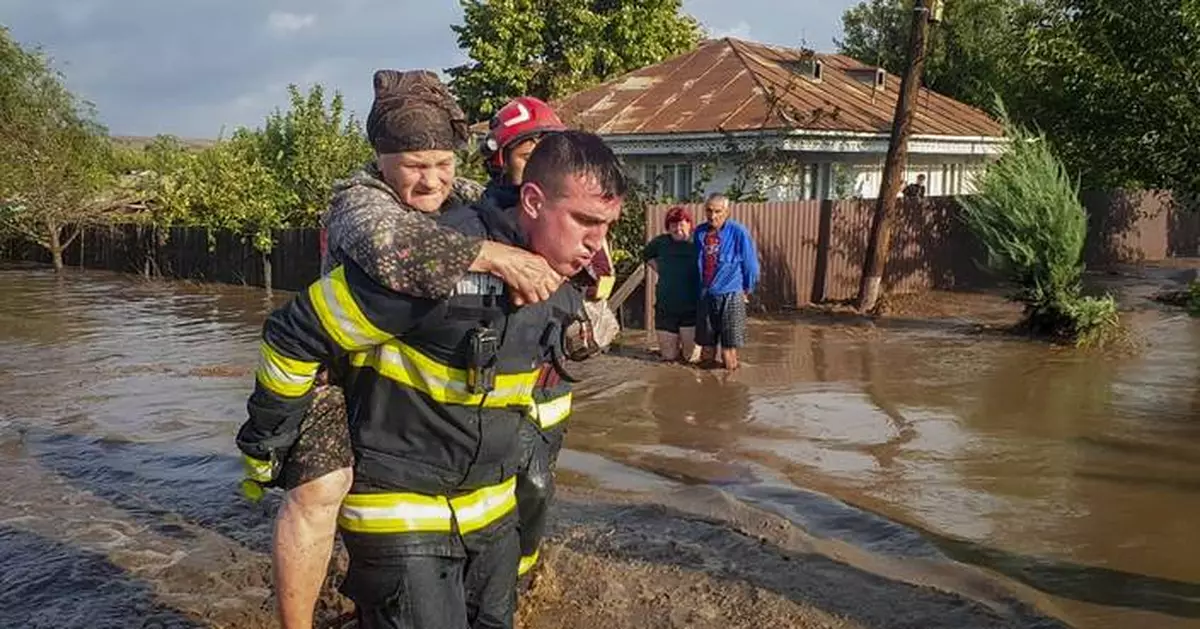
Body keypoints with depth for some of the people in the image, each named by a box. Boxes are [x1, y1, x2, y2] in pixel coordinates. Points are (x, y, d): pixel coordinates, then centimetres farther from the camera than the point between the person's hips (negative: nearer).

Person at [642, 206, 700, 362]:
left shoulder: (697, 243, -9)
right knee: (669, 356, 10)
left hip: (692, 308, -2)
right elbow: (646, 255, 20)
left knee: (691, 357, 4)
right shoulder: (661, 242, 0)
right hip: (666, 308, 3)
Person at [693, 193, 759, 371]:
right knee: (707, 346, 11)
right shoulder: (700, 232, 4)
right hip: (705, 296, 4)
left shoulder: (738, 232, -10)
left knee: (728, 348, -2)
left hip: (730, 296, -4)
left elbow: (750, 264, -1)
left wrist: (746, 290, 9)